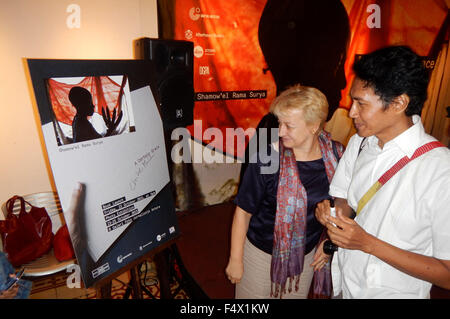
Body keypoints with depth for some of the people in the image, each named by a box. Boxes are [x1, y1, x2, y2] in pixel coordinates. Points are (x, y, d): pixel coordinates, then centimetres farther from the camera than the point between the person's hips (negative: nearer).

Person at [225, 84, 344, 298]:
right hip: (262, 252, -3)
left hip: (306, 254, 4)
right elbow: (243, 211, -16)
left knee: (297, 295, 24)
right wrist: (235, 259, -9)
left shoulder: (335, 155, -12)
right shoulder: (266, 158, -24)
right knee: (251, 294, 15)